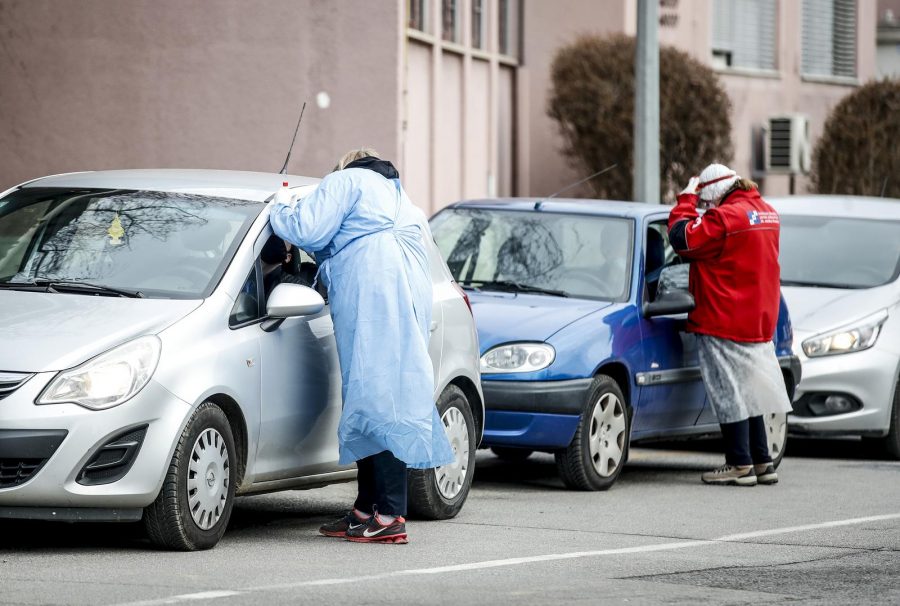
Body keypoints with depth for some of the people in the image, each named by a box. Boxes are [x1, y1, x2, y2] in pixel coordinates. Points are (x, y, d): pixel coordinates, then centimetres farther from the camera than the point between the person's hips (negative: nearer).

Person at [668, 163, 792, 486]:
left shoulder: (726, 217, -18)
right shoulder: (766, 213, 11)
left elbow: (683, 239, -19)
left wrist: (686, 200, -6)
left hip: (725, 323, -9)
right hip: (759, 320, 9)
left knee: (731, 395, -3)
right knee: (749, 393, 15)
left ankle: (740, 464, -1)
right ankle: (762, 462, 18)